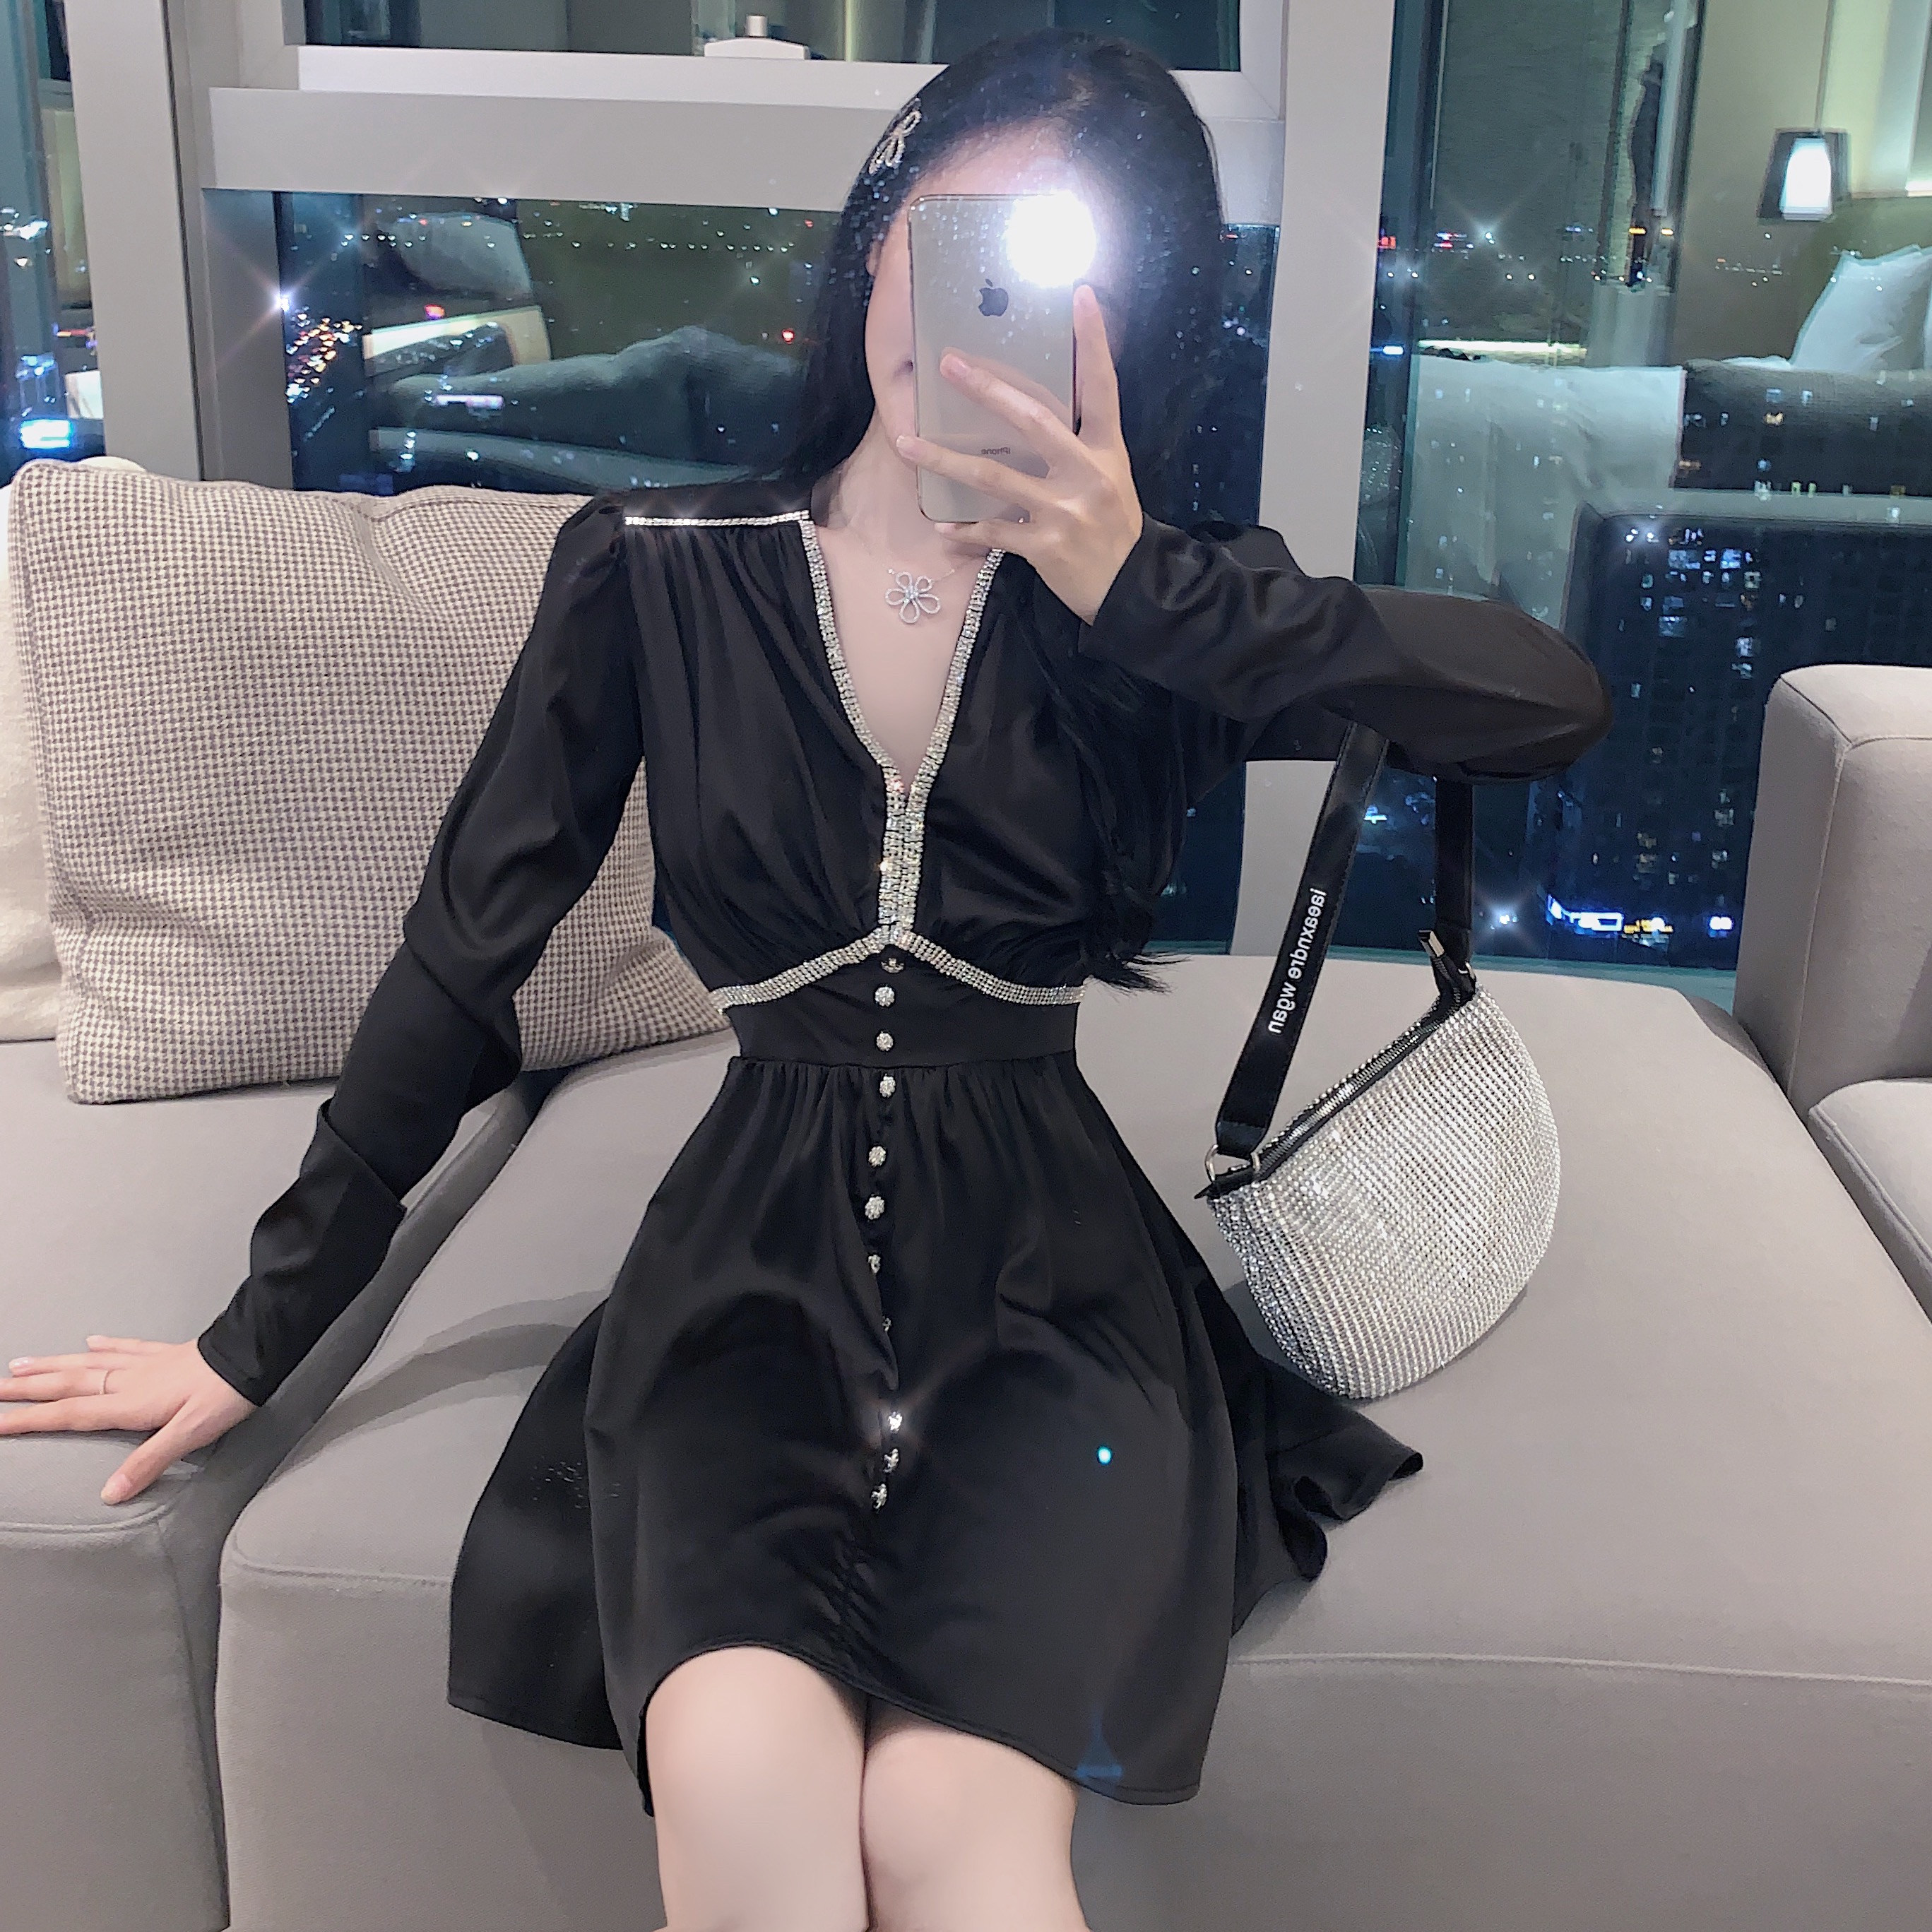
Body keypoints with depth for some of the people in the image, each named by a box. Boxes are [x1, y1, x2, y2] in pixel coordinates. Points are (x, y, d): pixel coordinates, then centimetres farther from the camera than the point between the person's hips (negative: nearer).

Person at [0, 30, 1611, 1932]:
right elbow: (461, 966, 4)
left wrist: (1141, 586, -18)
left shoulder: (1155, 614, 1)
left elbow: (1558, 700, -11)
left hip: (1047, 1275, 0)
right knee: (739, 1771, -29)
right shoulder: (654, 570, 0)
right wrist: (259, 1338, 6)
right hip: (753, 1256, 0)